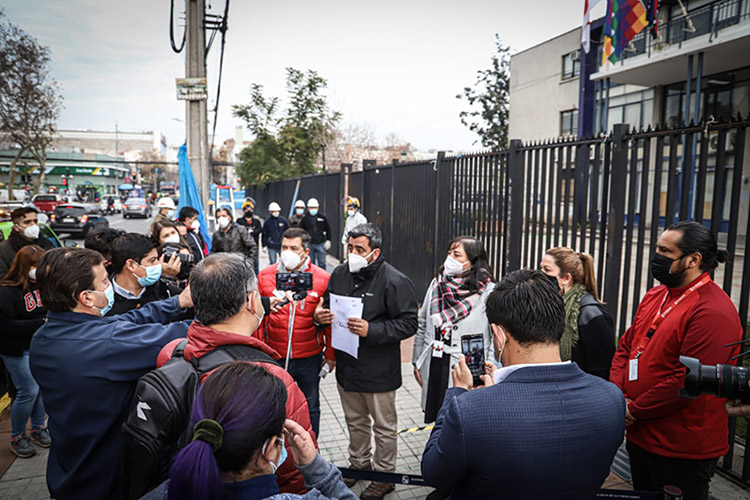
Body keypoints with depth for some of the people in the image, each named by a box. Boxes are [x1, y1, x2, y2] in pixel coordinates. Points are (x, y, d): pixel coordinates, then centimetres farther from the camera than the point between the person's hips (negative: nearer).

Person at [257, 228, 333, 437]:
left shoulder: (322, 278, -7)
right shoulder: (265, 276, -2)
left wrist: (331, 353, -2)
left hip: (309, 357, -1)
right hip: (274, 356, 1)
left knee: (310, 408, 16)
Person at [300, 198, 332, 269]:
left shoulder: (323, 218, 5)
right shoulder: (305, 219, 5)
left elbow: (328, 230, 9)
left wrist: (328, 241, 2)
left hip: (320, 244, -1)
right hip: (309, 244, 1)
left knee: (321, 263, 2)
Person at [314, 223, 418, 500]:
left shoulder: (395, 281, -19)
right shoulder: (339, 274, 1)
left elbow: (408, 324, -21)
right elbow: (327, 307, 14)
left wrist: (371, 330, -30)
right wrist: (320, 315, -10)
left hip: (379, 370, -6)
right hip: (346, 365, 6)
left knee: (384, 426, 13)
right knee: (355, 420, 25)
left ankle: (385, 474, 34)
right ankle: (359, 463, 47)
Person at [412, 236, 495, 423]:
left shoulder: (488, 292, -10)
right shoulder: (437, 284, 6)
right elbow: (423, 326, 13)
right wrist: (417, 361, 13)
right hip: (435, 366, 5)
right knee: (435, 420, 16)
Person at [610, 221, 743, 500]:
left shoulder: (714, 311, -21)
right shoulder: (654, 296, 7)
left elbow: (687, 382, -25)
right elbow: (626, 346, 10)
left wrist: (634, 410, -16)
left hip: (683, 450, -7)